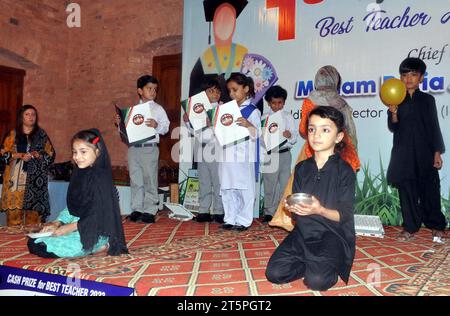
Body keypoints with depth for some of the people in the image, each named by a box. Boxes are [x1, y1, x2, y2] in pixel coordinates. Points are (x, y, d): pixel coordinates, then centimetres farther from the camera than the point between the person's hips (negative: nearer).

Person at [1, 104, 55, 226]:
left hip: (34, 179, -1)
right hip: (15, 178, 1)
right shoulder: (13, 134, 10)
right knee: (14, 211, -3)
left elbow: (51, 156, 6)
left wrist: (36, 155, -12)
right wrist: (19, 155, -10)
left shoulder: (42, 135, 9)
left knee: (34, 212, -5)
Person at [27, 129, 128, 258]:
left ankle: (100, 246, -8)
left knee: (45, 248, -21)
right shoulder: (79, 175, 10)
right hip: (75, 226, 9)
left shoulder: (100, 178, -17)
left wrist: (70, 227, -17)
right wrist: (57, 223, -1)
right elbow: (71, 206, 13)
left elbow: (98, 216, -20)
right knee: (33, 242, 5)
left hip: (95, 232, -9)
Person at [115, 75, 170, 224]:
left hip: (150, 148, -4)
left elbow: (166, 127, -5)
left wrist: (157, 125, -23)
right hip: (133, 147, 4)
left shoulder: (158, 109, 3)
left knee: (150, 180, 1)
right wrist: (119, 124, 0)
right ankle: (136, 209, 19)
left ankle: (149, 211, 8)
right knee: (135, 180, 9)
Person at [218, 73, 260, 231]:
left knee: (245, 189, 3)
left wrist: (248, 125, -28)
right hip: (227, 156, 6)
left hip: (244, 158, -6)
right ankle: (230, 219, 23)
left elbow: (256, 134, -11)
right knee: (227, 189, 11)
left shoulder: (253, 111, -3)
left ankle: (244, 221, 14)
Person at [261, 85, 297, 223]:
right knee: (269, 185, 4)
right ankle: (269, 212, 14)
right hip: (269, 154, 0)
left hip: (284, 154, 1)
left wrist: (290, 135, -21)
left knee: (284, 183, 4)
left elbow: (295, 137, 1)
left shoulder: (288, 117, 8)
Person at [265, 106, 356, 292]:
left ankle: (329, 266, 6)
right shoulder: (302, 168, 8)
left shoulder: (344, 171, -6)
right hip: (304, 233, 4)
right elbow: (295, 205, 9)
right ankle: (312, 264, 10)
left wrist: (320, 210, -28)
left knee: (317, 281, -27)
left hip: (332, 235, -4)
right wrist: (291, 208, -15)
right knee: (274, 273, -14)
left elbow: (344, 215, -10)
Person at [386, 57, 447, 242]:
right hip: (403, 152, 1)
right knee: (406, 189, 3)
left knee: (429, 189, 4)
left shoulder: (427, 100, 4)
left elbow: (434, 127, 4)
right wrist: (393, 113, -18)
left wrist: (437, 153, -2)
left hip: (425, 152, 0)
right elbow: (393, 128, 2)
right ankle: (410, 227, 12)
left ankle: (436, 226, 19)